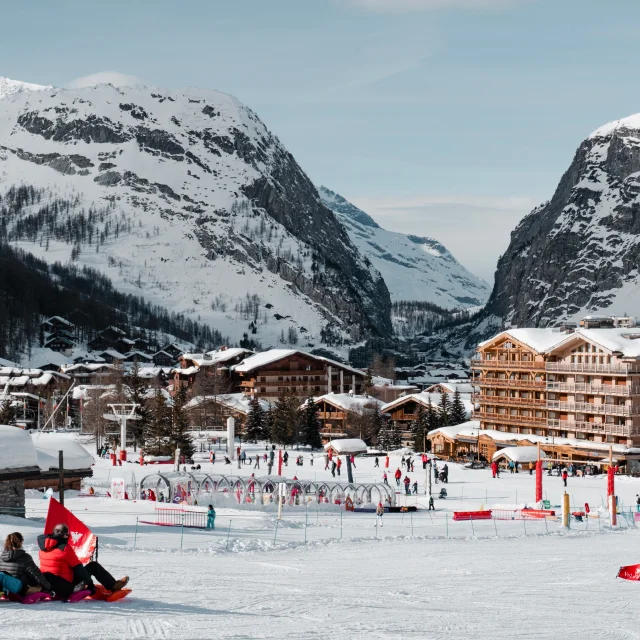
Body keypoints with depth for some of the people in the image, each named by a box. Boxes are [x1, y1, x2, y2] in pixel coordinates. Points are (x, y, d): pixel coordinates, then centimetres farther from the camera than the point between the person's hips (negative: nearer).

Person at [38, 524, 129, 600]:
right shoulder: (65, 548, -16)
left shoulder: (44, 546, 5)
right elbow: (78, 567, -11)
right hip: (65, 587, -8)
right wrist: (89, 582, -3)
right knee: (93, 566, 7)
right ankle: (114, 586, 17)